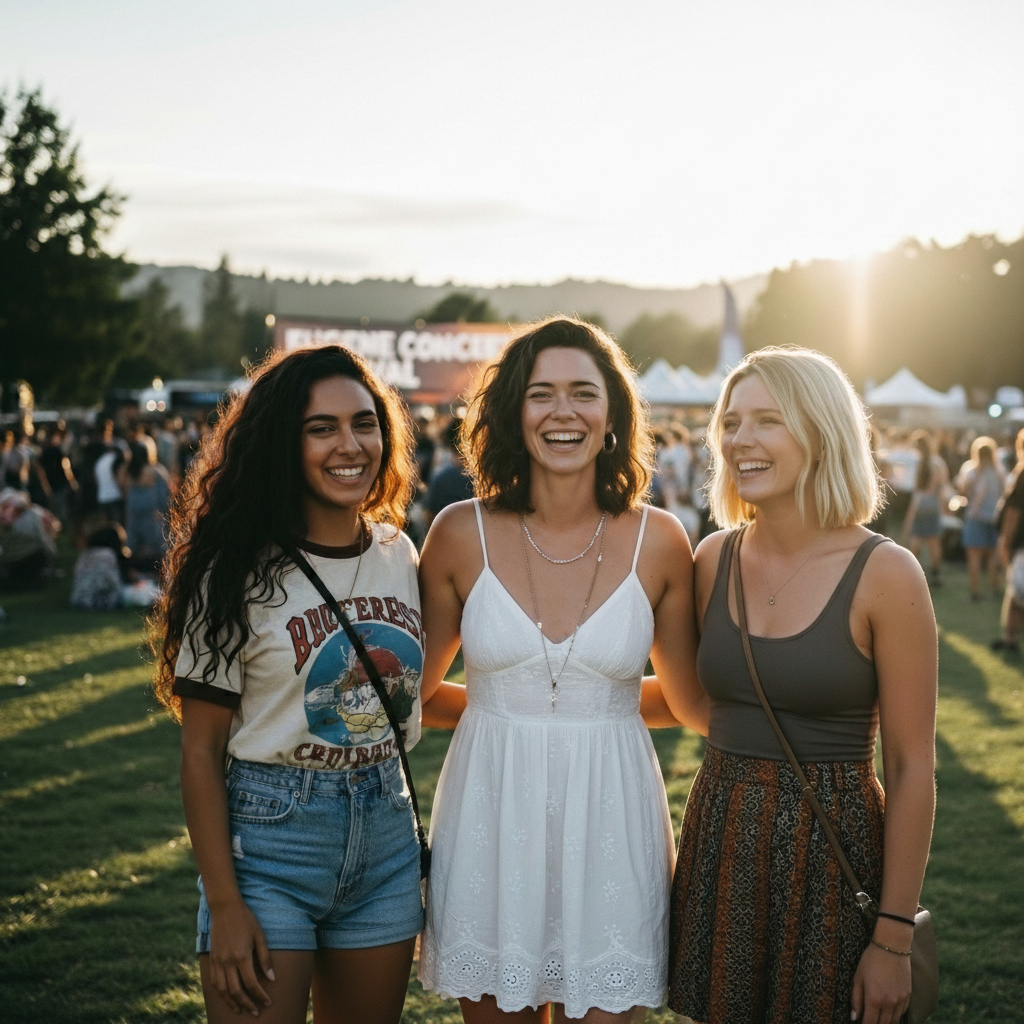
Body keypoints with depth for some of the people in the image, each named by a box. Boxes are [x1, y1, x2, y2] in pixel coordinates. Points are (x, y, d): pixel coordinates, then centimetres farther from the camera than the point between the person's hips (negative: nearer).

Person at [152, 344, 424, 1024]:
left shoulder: (400, 555, 4)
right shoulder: (239, 574, -10)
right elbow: (201, 751, -9)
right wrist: (224, 906, -13)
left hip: (387, 834, 5)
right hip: (270, 839, -4)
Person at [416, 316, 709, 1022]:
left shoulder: (657, 541, -3)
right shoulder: (462, 534, -3)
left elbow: (691, 702, 10)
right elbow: (417, 692, 9)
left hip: (610, 820, 0)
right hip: (490, 819, 0)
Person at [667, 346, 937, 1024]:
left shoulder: (884, 574, -12)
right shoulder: (716, 558, 1)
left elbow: (912, 768, -11)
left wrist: (895, 939, -11)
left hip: (831, 848, -4)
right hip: (720, 840, 4)